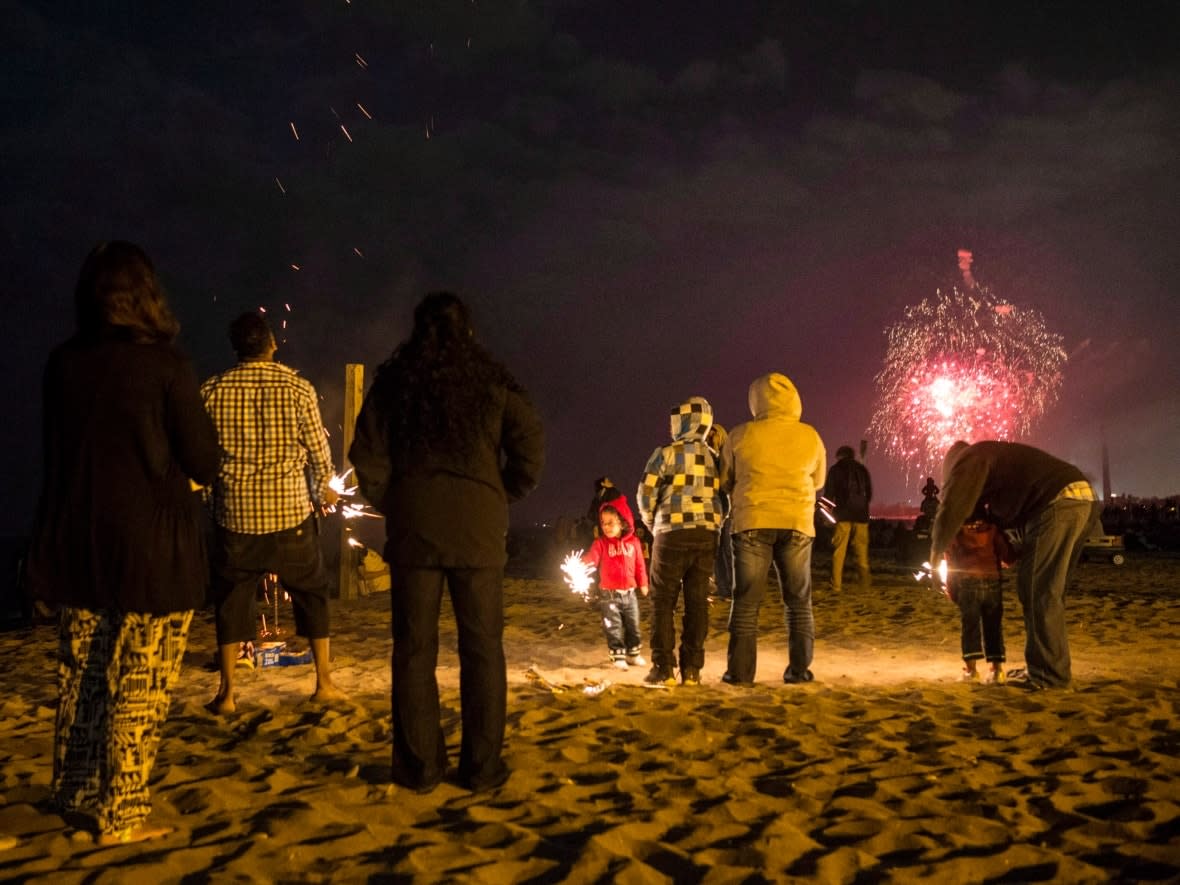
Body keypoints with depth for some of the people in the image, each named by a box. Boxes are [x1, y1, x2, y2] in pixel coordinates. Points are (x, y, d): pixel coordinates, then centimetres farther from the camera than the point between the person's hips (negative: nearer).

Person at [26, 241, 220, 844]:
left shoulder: (62, 364, 1)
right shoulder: (164, 365, -13)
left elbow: (58, 450, 13)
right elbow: (204, 462, -8)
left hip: (74, 542, 5)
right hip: (153, 546, -5)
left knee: (80, 672, 18)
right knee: (141, 683, 4)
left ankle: (74, 793, 30)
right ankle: (120, 815, 7)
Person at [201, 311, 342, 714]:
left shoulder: (212, 391, -4)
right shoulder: (298, 388, -7)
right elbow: (319, 450, -2)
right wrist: (323, 490, 18)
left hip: (235, 514, 1)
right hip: (291, 512, -1)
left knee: (232, 598, 13)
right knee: (312, 593, 15)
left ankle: (227, 692, 13)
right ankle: (324, 683, 19)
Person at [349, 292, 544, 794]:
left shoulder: (393, 382, 6)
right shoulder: (493, 382, 5)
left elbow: (367, 456, 1)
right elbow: (530, 448, -1)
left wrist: (390, 505, 13)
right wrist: (501, 498, 11)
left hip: (412, 526, 1)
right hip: (478, 526, -1)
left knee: (413, 648, 6)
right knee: (482, 648, 5)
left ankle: (419, 767, 8)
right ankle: (481, 767, 6)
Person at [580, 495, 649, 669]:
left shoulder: (633, 542, 0)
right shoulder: (601, 543, -7)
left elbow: (640, 564, 7)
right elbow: (591, 558, -21)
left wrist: (643, 583, 10)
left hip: (629, 593, 3)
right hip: (609, 594, -3)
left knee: (633, 625, 13)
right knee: (613, 627, 0)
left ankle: (633, 654, 28)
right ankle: (618, 656, 10)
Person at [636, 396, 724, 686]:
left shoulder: (666, 454, -5)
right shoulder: (714, 458, 9)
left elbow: (646, 496, -5)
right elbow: (722, 496, 9)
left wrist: (653, 524, 11)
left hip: (673, 533, -4)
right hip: (707, 535, 4)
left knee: (663, 602, 2)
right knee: (697, 602, 6)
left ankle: (664, 668, -2)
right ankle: (692, 669, 5)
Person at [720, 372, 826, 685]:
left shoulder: (740, 436, -3)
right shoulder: (810, 436, 2)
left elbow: (725, 480, 8)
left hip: (753, 522, -1)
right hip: (797, 523, 1)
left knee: (747, 600, 3)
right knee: (799, 600, 10)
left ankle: (740, 670, 1)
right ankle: (799, 669, 7)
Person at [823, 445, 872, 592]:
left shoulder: (836, 469, 5)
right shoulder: (862, 469, 14)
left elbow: (829, 493, -1)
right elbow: (869, 493, 15)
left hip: (843, 514, -3)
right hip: (860, 514, 3)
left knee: (838, 551, -2)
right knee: (861, 550, 5)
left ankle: (836, 585, -6)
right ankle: (865, 580, -8)